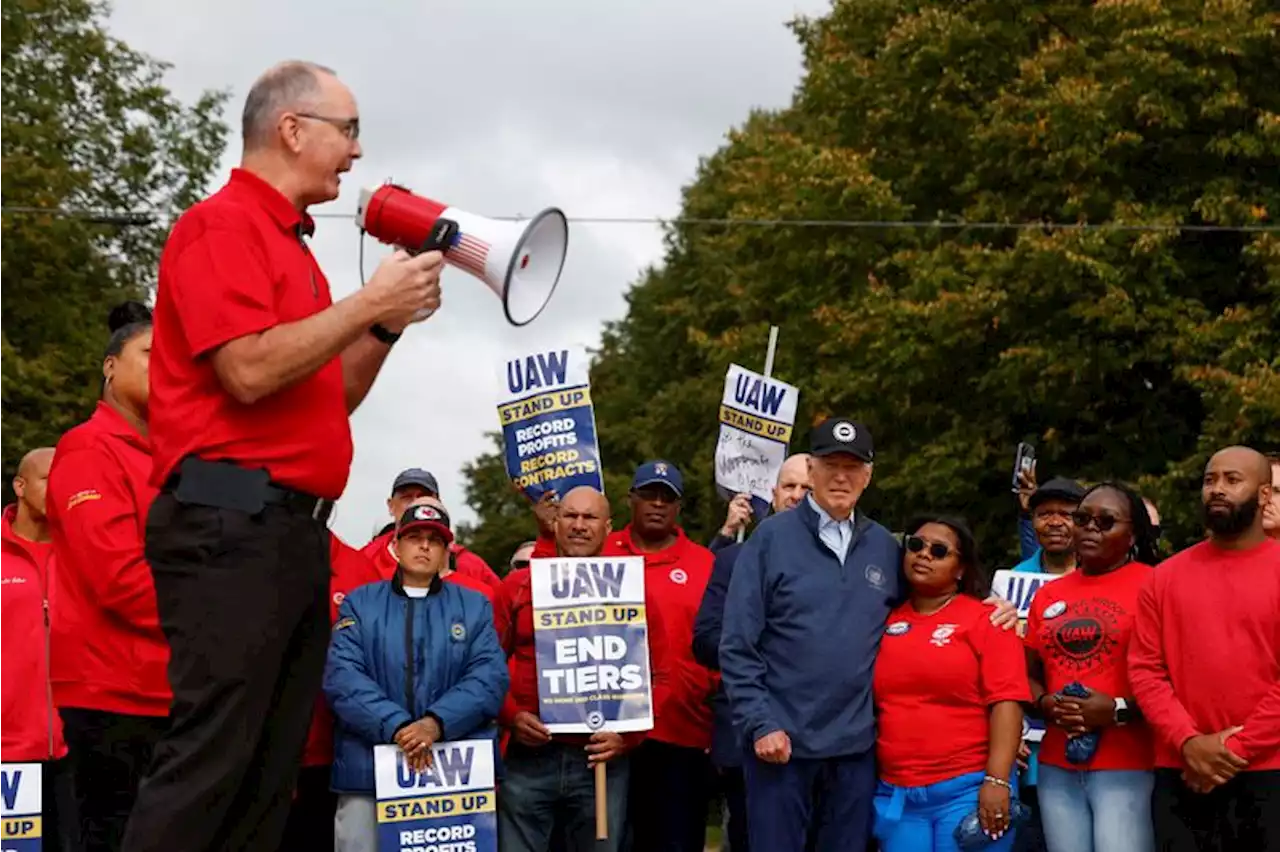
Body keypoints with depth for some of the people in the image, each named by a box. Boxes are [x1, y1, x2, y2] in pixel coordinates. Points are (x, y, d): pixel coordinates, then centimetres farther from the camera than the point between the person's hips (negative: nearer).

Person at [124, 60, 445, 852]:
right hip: (233, 522, -10)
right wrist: (369, 303, -10)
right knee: (211, 757, -14)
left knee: (271, 775, 7)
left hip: (294, 529, 10)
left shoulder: (292, 243, 21)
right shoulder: (222, 225, -5)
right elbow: (249, 371, -17)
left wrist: (388, 321, 12)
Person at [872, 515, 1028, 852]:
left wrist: (997, 781, -18)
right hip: (896, 795, 4)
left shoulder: (985, 619, -1)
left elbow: (1005, 701, -9)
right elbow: (870, 705, 16)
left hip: (968, 790, -4)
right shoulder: (886, 623, 11)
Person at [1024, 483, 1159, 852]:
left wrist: (1119, 711, -17)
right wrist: (1045, 705, 0)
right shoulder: (1048, 594, 16)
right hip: (1057, 767, 5)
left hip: (1128, 766, -5)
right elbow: (1028, 675, 21)